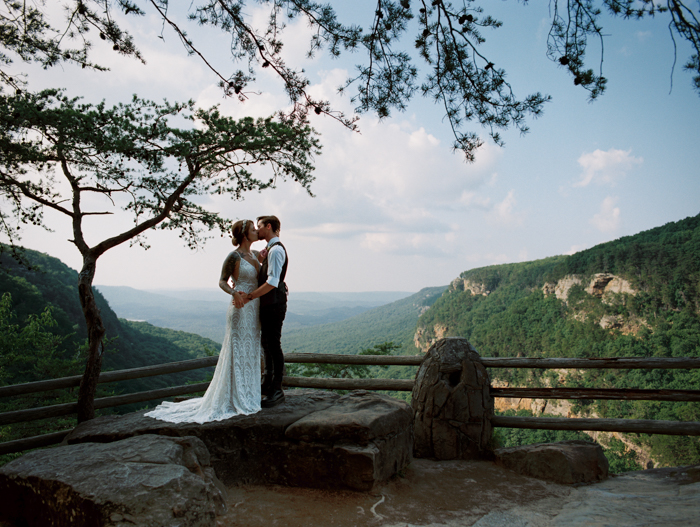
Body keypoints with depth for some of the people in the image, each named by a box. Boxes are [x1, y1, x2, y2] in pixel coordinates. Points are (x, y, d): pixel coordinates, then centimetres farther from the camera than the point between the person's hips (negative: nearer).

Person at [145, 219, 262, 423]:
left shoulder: (255, 254, 12)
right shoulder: (234, 256, -10)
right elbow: (222, 282, -8)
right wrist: (234, 293, -26)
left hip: (254, 309, 8)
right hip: (241, 308, -8)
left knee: (251, 351, 13)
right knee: (238, 351, -3)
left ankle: (246, 394, 24)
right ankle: (235, 399, 7)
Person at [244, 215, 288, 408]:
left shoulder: (276, 250, -16)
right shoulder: (270, 249, 16)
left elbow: (272, 282, -24)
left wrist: (249, 296, -23)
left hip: (274, 304, -11)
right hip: (268, 304, 11)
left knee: (274, 345, -5)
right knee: (266, 343, 19)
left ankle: (277, 391, 4)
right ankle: (268, 383, 32)